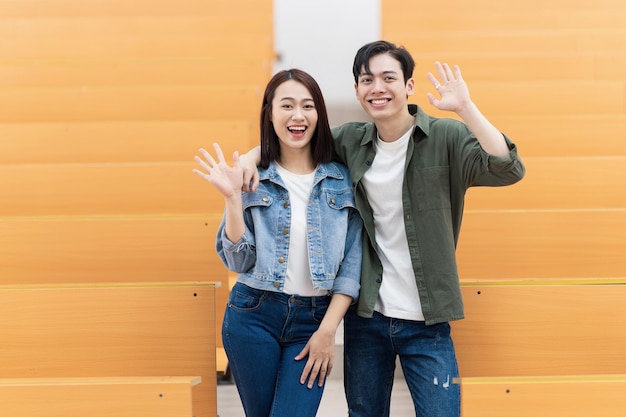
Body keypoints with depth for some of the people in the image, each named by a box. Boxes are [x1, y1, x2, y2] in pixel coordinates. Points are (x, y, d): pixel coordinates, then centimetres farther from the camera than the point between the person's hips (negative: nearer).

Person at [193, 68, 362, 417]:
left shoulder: (342, 179, 2)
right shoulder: (252, 178, 0)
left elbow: (353, 262, 1)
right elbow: (238, 261, -3)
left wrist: (328, 330, -6)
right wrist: (232, 197, -14)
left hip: (313, 320, 0)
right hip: (254, 315, 0)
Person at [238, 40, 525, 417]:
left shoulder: (446, 137, -8)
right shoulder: (350, 141, 3)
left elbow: (508, 170, -23)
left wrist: (465, 107, -32)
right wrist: (253, 154, -3)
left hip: (426, 322, -3)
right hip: (365, 316, 4)